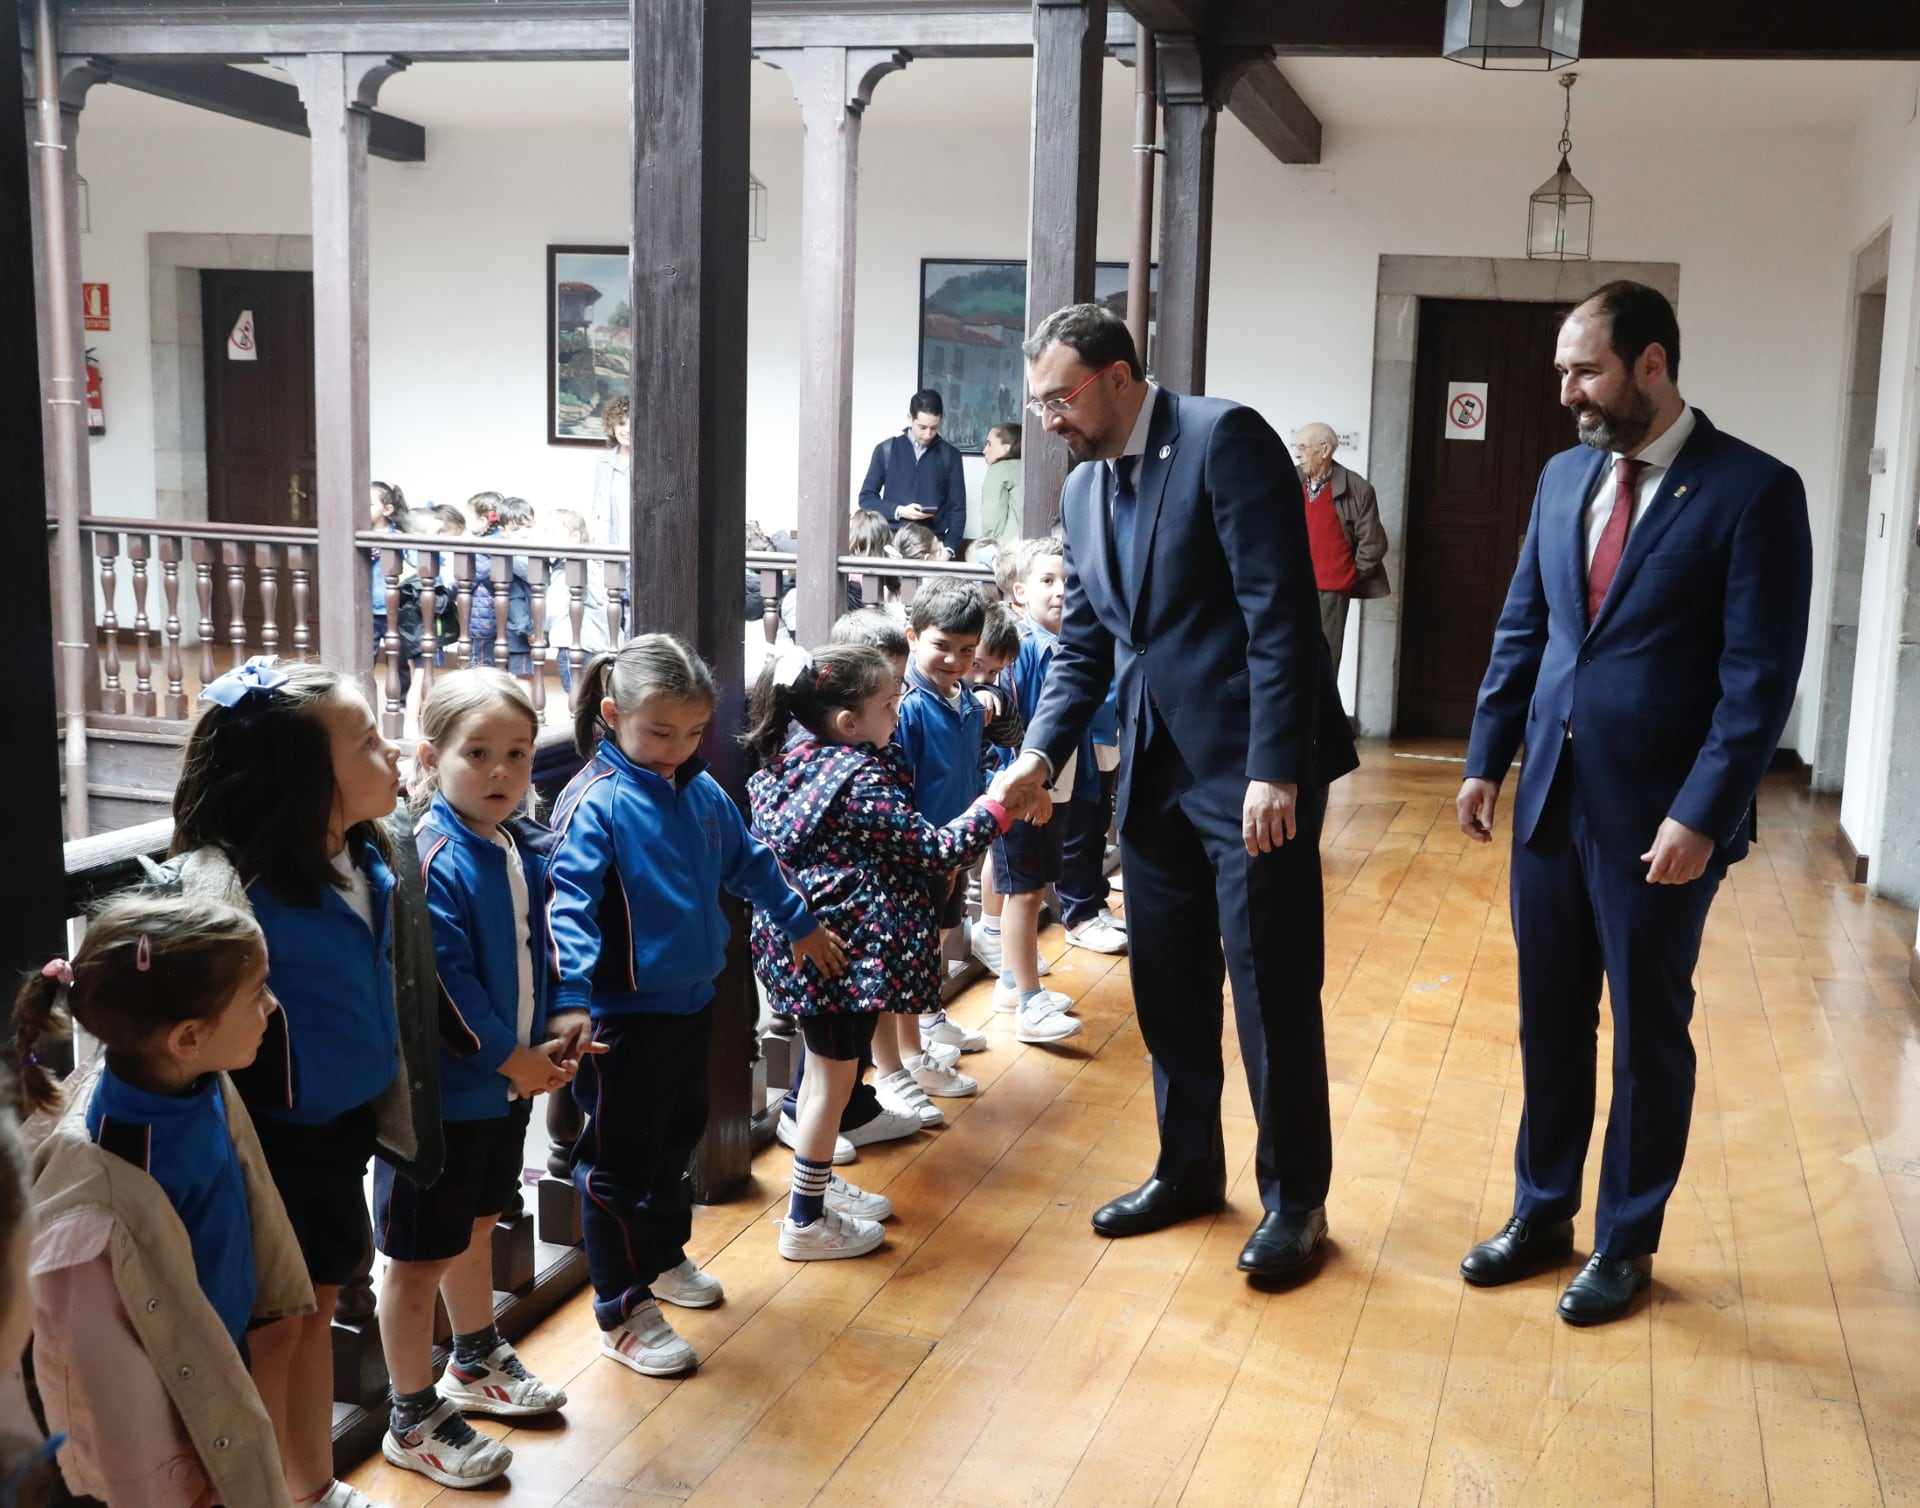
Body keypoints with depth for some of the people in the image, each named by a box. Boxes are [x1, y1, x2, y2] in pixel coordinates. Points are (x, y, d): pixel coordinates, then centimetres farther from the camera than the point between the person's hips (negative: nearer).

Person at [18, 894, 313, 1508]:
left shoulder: (205, 1088, -13)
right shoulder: (96, 1199, -35)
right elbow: (108, 1364, -23)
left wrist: (270, 1313, 15)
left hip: (227, 1361, 7)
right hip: (170, 1420, -7)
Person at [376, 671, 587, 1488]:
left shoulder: (526, 846, 3)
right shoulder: (430, 860, -23)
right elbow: (440, 986, -25)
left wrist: (556, 1022, 1)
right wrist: (510, 1057, -17)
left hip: (508, 1079, 8)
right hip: (440, 1091, -8)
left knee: (477, 1223, 26)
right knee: (421, 1256, 6)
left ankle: (475, 1365, 46)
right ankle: (414, 1421, 21)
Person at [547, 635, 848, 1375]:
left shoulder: (702, 792, 4)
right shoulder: (595, 804, -19)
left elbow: (749, 863, 19)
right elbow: (568, 905, -27)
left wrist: (801, 924, 28)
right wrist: (572, 1003, -37)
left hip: (692, 1002, 8)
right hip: (625, 1016, -8)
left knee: (677, 1137, 24)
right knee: (618, 1161, 4)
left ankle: (664, 1256, 45)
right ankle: (624, 1314, 15)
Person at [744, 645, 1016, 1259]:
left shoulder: (795, 759, 4)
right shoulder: (861, 781, -22)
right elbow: (932, 849, -19)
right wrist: (996, 805, -11)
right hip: (845, 949, -9)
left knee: (824, 1065, 22)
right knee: (835, 1076, 2)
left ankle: (820, 1184, 37)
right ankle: (806, 1221, 12)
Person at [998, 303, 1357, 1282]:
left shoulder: (1223, 440, -13)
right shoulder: (1082, 489, 11)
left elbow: (1280, 610, -18)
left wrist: (1275, 770, -22)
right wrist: (1042, 752, -2)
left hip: (1252, 768, -7)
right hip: (1155, 769, 7)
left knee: (1273, 995, 2)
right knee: (1166, 986, 14)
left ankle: (1294, 1199, 19)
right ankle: (1188, 1169, 32)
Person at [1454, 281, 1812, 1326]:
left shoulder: (1753, 491, -10)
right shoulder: (1564, 477, 8)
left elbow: (1760, 676, -14)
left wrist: (1700, 815, -18)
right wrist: (1486, 759, 8)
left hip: (1659, 817, -5)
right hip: (1551, 799, 5)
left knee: (1648, 1034, 10)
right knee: (1549, 1022, 14)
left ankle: (1626, 1243, 25)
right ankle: (1542, 1214, 31)